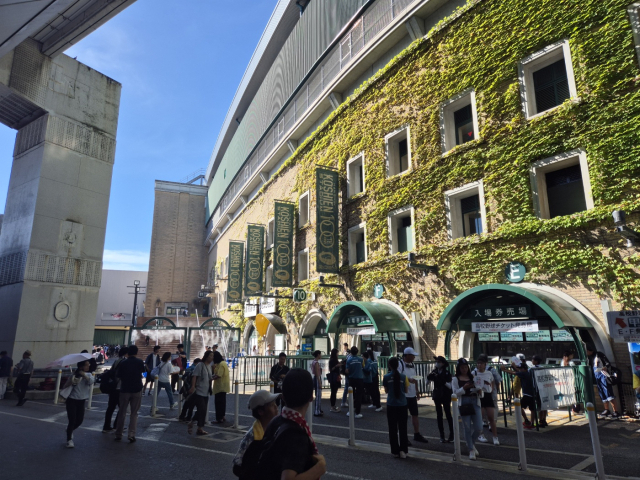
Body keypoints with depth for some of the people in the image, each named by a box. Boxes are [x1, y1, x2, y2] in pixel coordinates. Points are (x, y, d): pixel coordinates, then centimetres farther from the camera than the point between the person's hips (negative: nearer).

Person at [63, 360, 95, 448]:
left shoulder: (88, 375, 1)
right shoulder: (73, 376, -7)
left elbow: (91, 381, -19)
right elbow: (65, 387, -7)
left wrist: (84, 375, -28)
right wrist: (71, 382, -26)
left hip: (81, 401, 4)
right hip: (72, 401, -4)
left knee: (79, 420, 7)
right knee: (72, 420, -8)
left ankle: (69, 429, 39)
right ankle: (69, 440, 8)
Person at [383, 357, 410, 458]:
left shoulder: (386, 377, -8)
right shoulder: (403, 376, -8)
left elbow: (386, 391, 2)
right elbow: (406, 390, 2)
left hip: (391, 406, 0)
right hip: (402, 405, 0)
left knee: (393, 429, 10)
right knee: (402, 428, 10)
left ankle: (395, 451, 15)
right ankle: (403, 450, 7)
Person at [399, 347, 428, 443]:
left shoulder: (412, 365, 11)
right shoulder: (400, 364, -15)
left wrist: (417, 391, 17)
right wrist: (408, 379, -31)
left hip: (412, 394, 8)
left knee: (415, 414, 15)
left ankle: (417, 434, 28)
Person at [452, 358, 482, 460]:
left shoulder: (472, 377, 12)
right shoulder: (455, 379, 2)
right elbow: (455, 392, -6)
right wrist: (464, 388, -21)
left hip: (475, 403, 3)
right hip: (464, 404, -3)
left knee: (479, 428, 0)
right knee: (467, 428, 2)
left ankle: (471, 443, 29)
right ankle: (471, 450, 17)